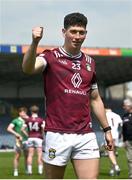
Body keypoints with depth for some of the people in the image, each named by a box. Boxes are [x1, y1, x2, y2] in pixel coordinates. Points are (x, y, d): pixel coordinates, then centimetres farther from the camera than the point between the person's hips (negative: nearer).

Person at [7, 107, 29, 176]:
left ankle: (27, 170, 15)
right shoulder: (16, 120, 2)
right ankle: (15, 171, 1)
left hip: (26, 140, 4)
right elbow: (9, 128, -3)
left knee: (27, 156, 5)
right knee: (17, 156, -4)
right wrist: (16, 134, -14)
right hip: (19, 140, -4)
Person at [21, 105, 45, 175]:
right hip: (38, 138, -3)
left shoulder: (28, 120, 3)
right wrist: (42, 135, 5)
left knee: (30, 155, 4)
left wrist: (27, 135, 8)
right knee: (40, 155, -1)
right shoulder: (41, 120, -6)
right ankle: (40, 170, -5)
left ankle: (29, 170, 2)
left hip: (30, 138, 3)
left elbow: (23, 129, 1)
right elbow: (43, 129, -12)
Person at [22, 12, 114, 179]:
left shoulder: (90, 62, 15)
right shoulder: (51, 57, 0)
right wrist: (34, 42, -38)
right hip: (57, 134, -3)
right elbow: (28, 68, -22)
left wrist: (107, 129, 20)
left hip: (86, 135, 4)